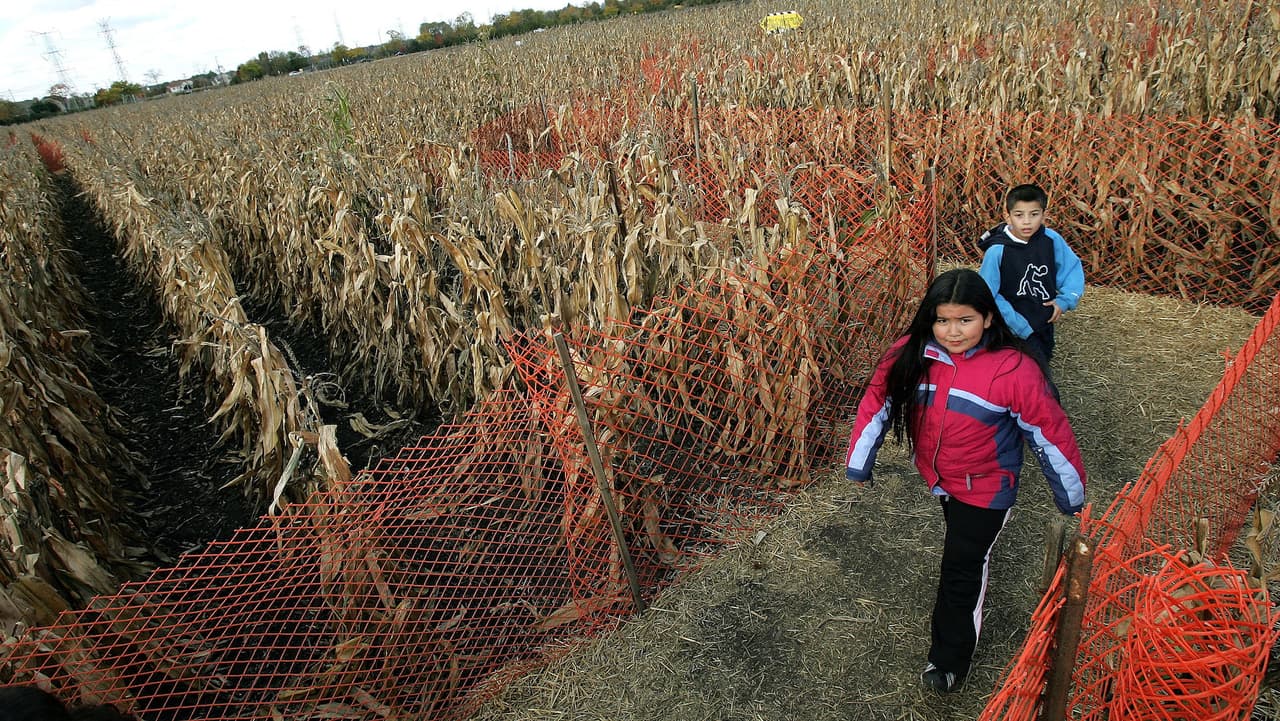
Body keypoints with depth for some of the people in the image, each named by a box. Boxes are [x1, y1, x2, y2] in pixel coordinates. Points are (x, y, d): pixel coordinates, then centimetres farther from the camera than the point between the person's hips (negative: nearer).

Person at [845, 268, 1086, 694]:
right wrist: (858, 464, -4)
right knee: (959, 544, 28)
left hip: (984, 488, -4)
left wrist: (1072, 498, -7)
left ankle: (949, 660, 22)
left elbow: (1051, 433, -17)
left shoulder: (1014, 369, -27)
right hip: (935, 475, 4)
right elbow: (877, 402, -8)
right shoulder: (912, 354, -17)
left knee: (962, 571, 3)